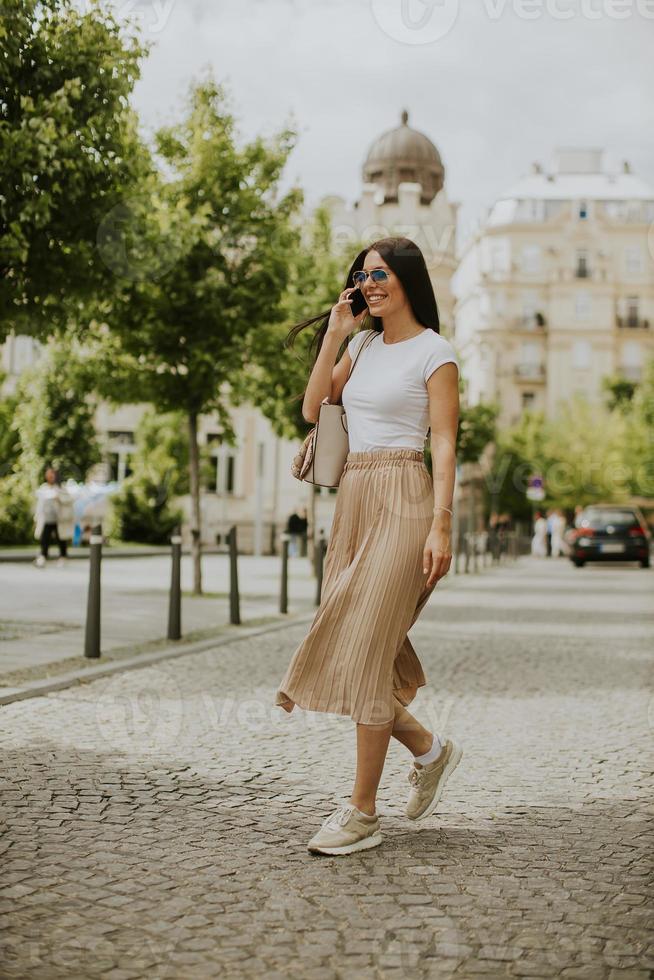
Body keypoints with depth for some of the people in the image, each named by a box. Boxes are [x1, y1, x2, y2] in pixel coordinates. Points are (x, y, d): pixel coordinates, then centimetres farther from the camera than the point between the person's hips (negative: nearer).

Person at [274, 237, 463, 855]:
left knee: (366, 648, -10)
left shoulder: (434, 352, -2)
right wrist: (334, 334, 5)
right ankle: (429, 750, 25)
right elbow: (313, 407, 10)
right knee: (344, 647, 5)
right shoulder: (363, 344, 17)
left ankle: (361, 812, -3)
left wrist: (440, 526, -16)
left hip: (401, 499, -7)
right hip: (353, 497, 7)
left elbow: (445, 444, -8)